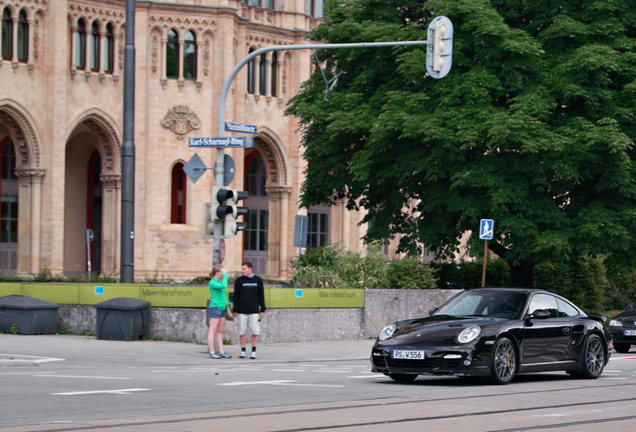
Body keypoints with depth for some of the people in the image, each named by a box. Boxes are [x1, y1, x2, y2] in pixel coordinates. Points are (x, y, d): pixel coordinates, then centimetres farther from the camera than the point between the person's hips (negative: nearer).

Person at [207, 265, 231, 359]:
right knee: (212, 330, -7)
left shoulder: (219, 282, 17)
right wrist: (225, 276, -16)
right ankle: (212, 353, -7)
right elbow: (223, 286, -26)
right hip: (215, 307, -9)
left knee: (220, 331, 9)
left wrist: (227, 303, 16)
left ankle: (221, 352, 11)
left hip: (222, 308, 9)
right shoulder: (212, 282, -10)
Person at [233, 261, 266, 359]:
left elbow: (261, 296, 12)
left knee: (255, 332, -3)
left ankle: (254, 351, 5)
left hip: (254, 311, 0)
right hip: (242, 312, 0)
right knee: (242, 332, 0)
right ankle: (243, 351, 10)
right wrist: (235, 310, -1)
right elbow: (236, 296, 6)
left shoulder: (258, 280, 8)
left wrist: (262, 309, 6)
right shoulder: (239, 280, 6)